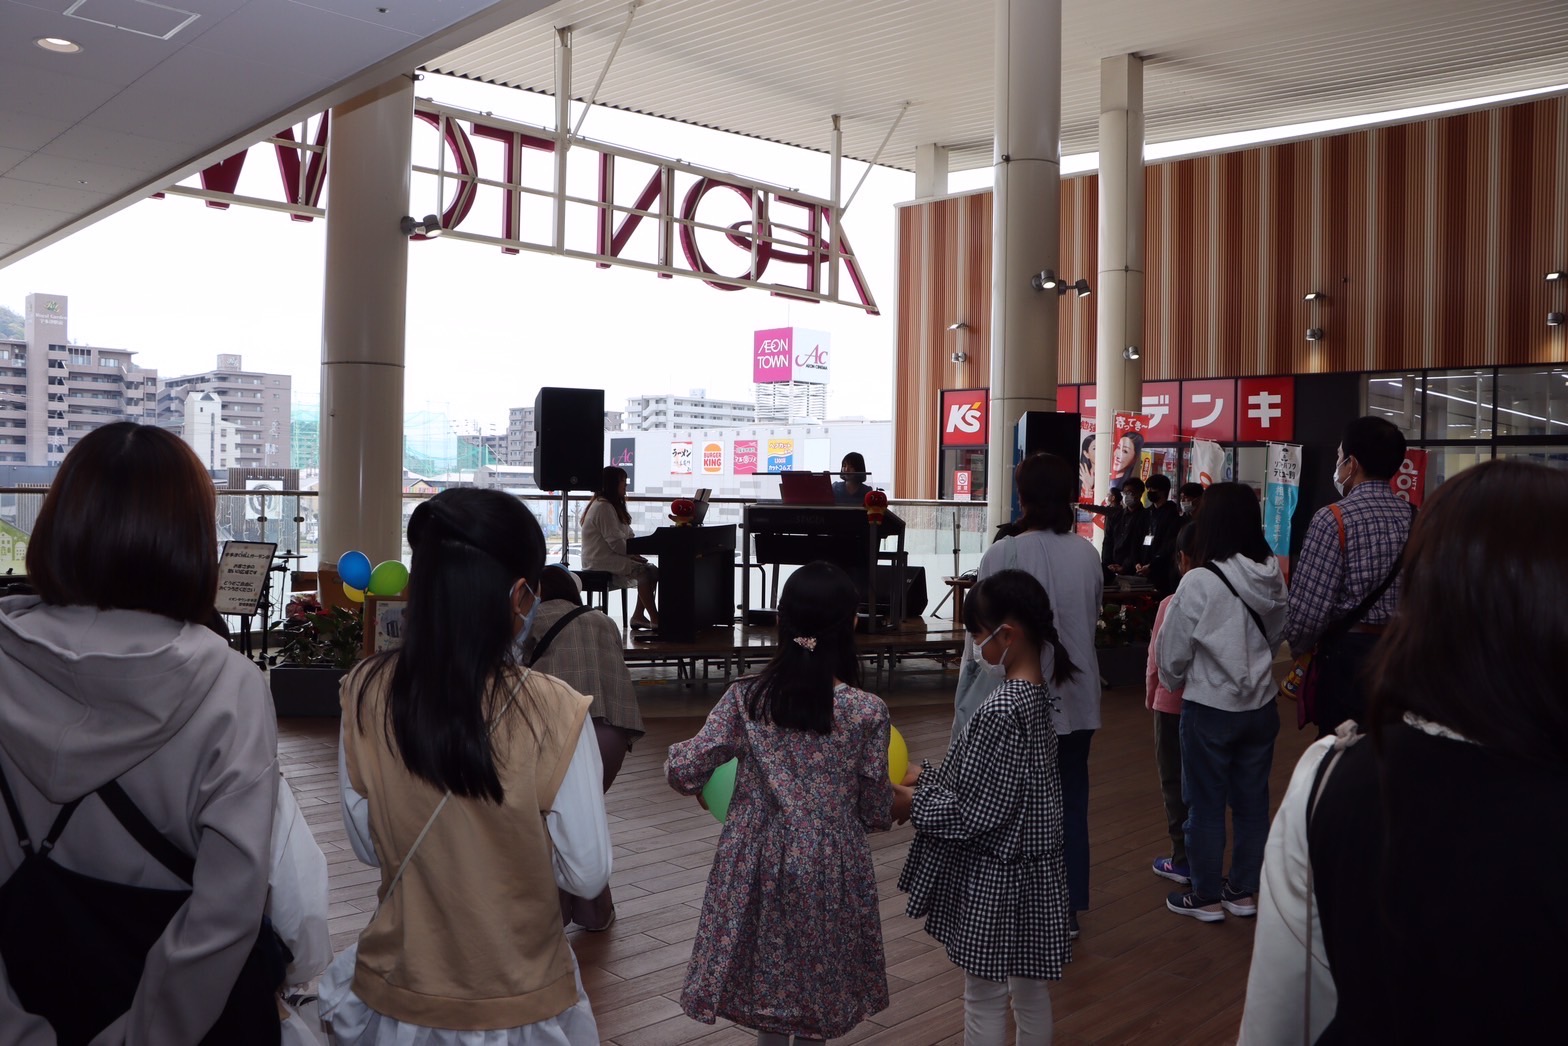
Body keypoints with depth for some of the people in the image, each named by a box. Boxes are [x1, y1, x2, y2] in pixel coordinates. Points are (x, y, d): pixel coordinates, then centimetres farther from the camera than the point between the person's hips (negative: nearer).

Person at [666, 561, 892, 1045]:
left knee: (767, 972, 20)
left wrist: (678, 753, 13)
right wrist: (897, 800, 17)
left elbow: (684, 771, -9)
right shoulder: (868, 712, -13)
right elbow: (876, 812, -5)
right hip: (829, 867, -1)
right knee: (818, 981, 18)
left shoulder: (744, 698, -9)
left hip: (756, 862, 2)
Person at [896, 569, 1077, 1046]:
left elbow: (975, 815, -23)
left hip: (990, 878, -9)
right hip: (1031, 867, 9)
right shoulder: (1036, 693, 2)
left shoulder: (1001, 711, -26)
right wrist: (927, 777, 4)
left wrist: (914, 801, -11)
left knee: (985, 998, 8)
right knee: (1030, 991, 19)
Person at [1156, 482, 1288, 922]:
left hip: (1210, 708, -5)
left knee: (1206, 804, 8)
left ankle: (1206, 897, 18)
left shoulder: (1199, 582, -21)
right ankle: (1244, 892, 27)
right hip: (1260, 704, 5)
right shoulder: (1273, 578, -4)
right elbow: (1276, 638, 10)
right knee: (1252, 802, 15)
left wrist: (1174, 681, 8)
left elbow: (1172, 652, -12)